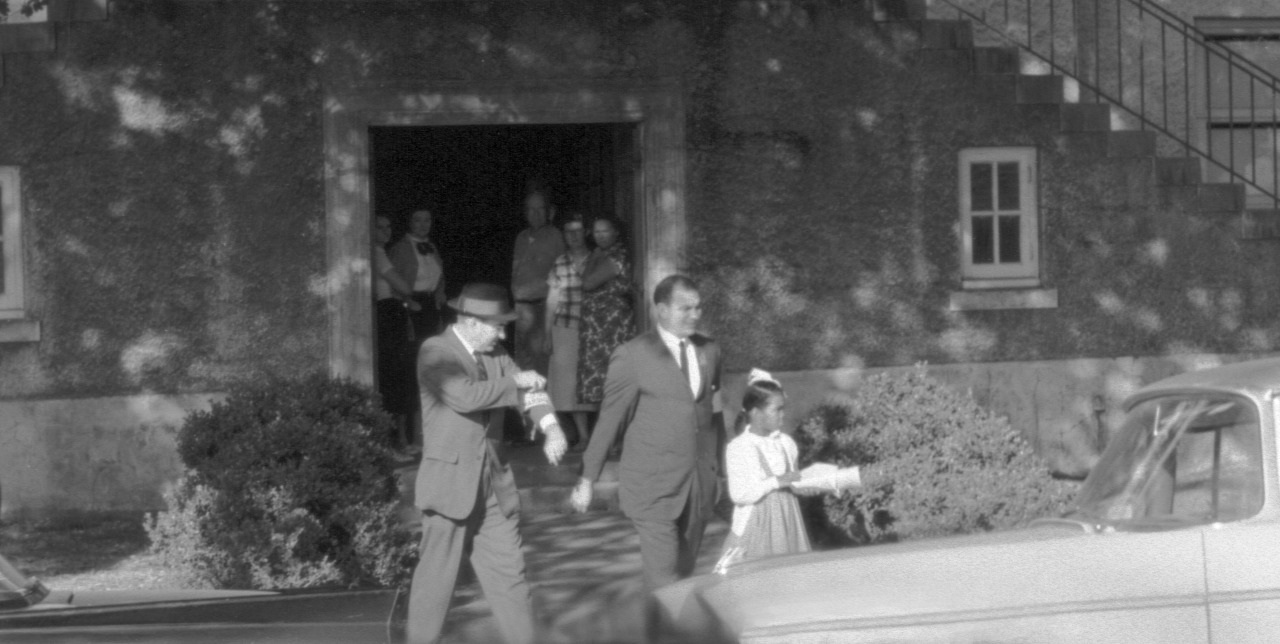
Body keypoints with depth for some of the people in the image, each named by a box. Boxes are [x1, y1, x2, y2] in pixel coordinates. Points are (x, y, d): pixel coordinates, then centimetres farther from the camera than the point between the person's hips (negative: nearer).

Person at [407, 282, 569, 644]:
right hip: (450, 484, -6)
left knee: (509, 576, 6)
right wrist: (514, 383, -15)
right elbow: (465, 395, -27)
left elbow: (527, 389, 1)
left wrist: (551, 427, -19)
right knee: (435, 579, 1)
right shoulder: (435, 352, -11)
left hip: (494, 485, 6)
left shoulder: (495, 354, 11)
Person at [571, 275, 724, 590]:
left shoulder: (709, 351, 9)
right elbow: (609, 420, -3)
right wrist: (586, 480, -1)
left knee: (683, 573, 10)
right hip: (652, 487, -5)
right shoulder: (633, 356, -7)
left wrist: (717, 468, 15)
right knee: (663, 581, -11)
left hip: (700, 483, 5)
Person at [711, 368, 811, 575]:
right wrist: (776, 482, -21)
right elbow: (739, 494, -16)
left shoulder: (785, 443, 8)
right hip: (756, 525, -6)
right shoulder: (739, 447, -11)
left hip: (786, 520, 6)